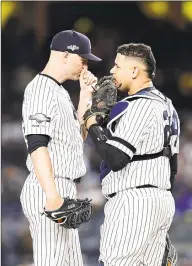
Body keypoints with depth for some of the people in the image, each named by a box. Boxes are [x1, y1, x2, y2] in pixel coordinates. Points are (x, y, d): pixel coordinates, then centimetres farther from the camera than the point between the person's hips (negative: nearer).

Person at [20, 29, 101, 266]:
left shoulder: (59, 91, 19)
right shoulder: (41, 89, -12)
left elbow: (77, 133, 27)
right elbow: (36, 144, -22)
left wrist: (86, 94, 18)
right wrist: (52, 194, -30)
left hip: (62, 191, 11)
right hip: (48, 192, -11)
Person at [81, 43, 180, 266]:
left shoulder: (138, 106, -14)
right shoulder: (165, 105, 17)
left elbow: (115, 158, -21)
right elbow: (172, 166, 20)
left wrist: (93, 126, -8)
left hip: (134, 203, -10)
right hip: (162, 200, 10)